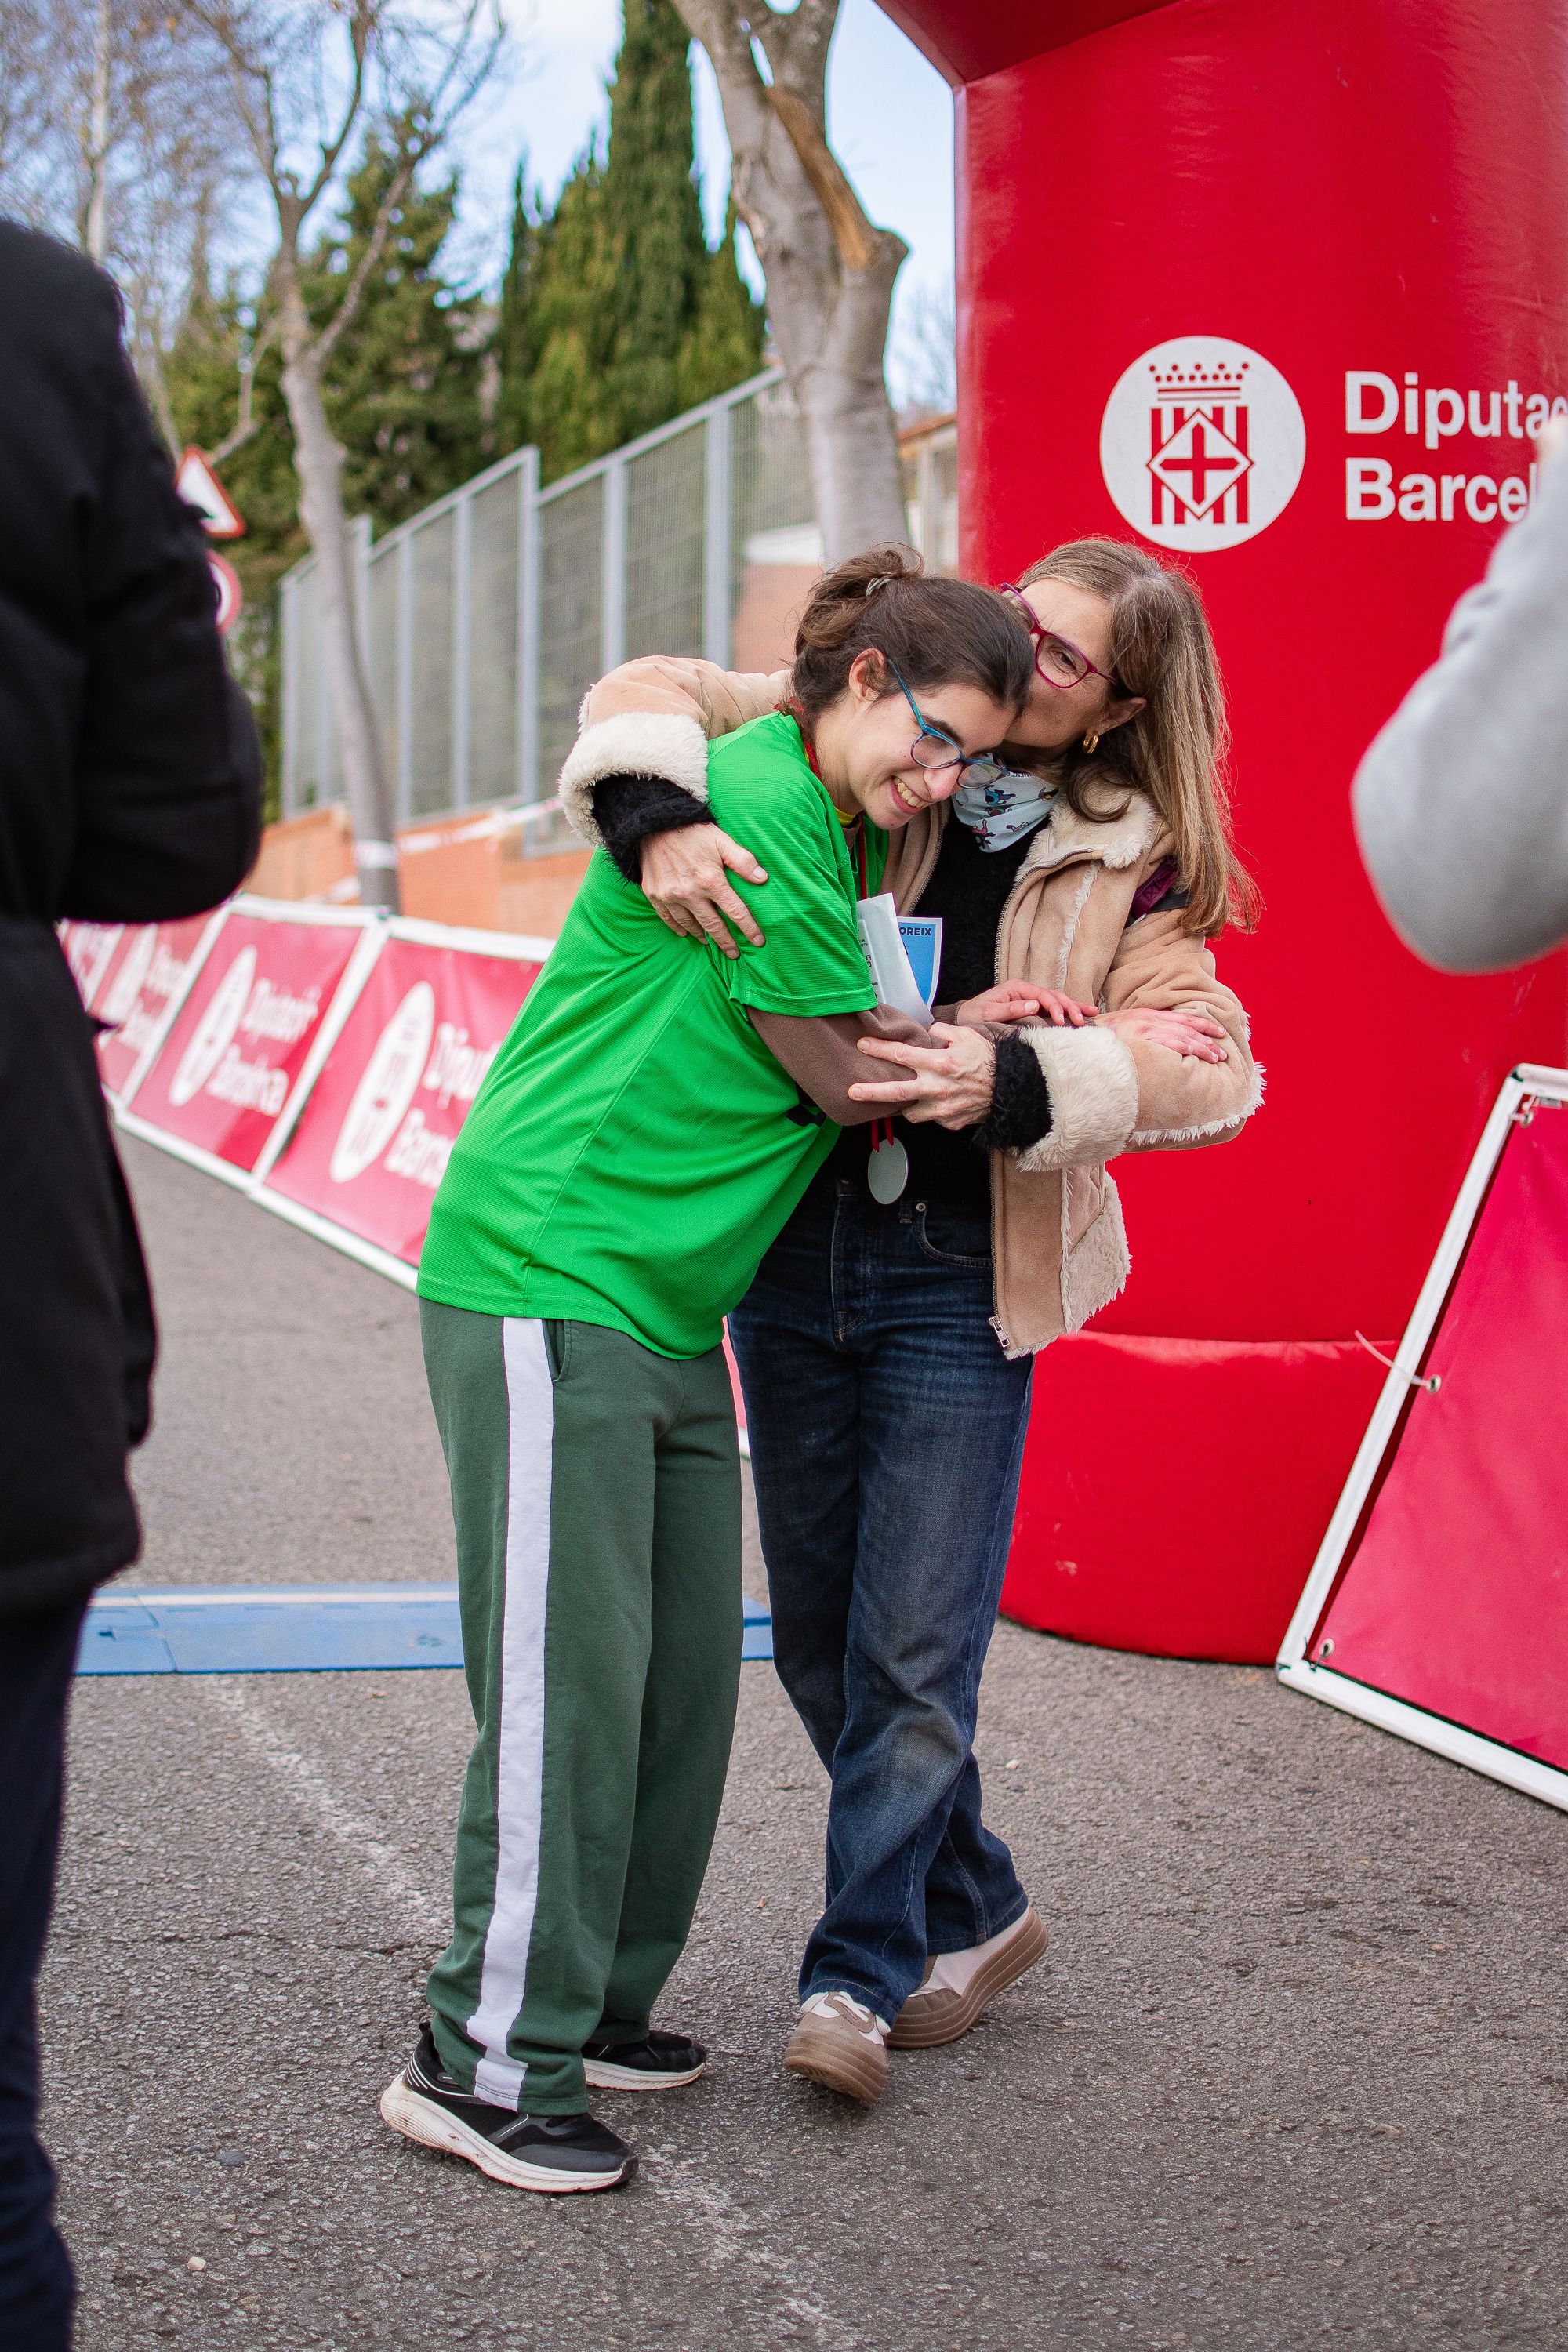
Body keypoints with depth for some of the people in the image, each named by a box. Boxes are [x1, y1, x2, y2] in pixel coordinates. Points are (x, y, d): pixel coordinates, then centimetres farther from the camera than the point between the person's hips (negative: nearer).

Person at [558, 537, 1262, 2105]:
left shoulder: (1135, 870, 0)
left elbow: (1209, 1066, -11)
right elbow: (656, 695, 0)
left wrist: (1020, 1079, -28)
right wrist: (659, 816, -22)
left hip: (961, 1284, -3)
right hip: (790, 1254, 3)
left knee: (912, 1655, -5)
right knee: (819, 1642, 12)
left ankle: (858, 1974, 11)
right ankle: (973, 1910, 31)